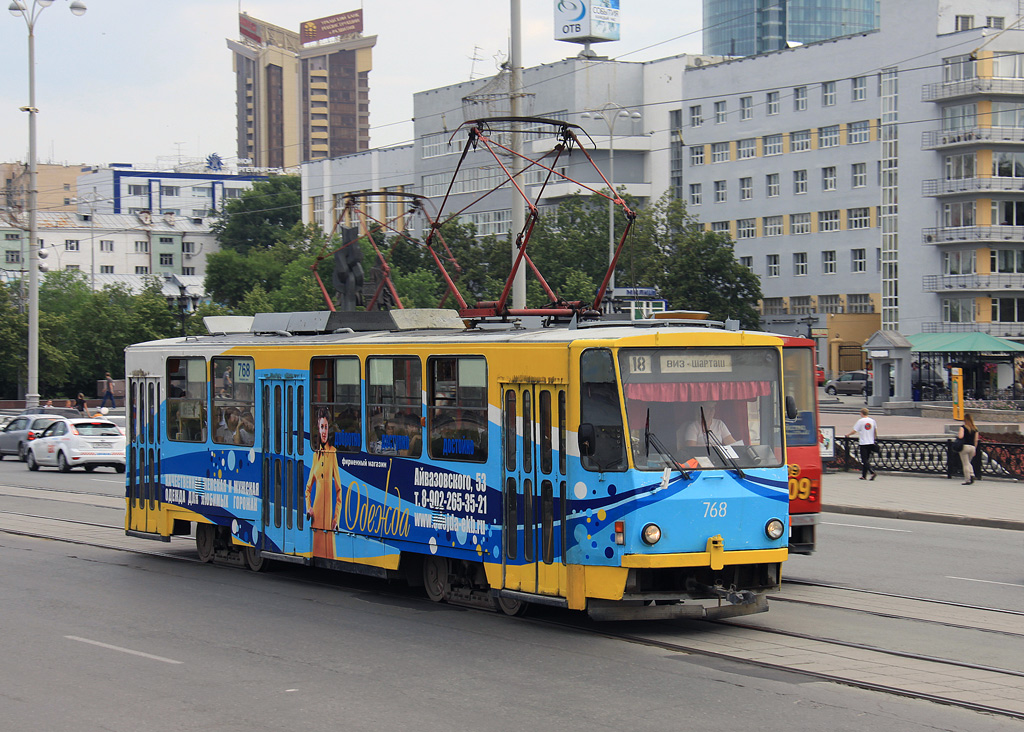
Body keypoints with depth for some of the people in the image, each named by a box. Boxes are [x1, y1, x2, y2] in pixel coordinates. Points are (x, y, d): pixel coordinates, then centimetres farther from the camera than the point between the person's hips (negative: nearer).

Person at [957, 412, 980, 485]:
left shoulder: (963, 427, -6)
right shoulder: (975, 429, 9)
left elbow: (960, 436, -18)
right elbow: (976, 440, 10)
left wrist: (957, 434, 5)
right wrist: (975, 450, 16)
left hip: (964, 446, -5)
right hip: (972, 447, 5)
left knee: (965, 464, 0)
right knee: (968, 462, 22)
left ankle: (967, 480, 0)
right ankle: (972, 474, 0)